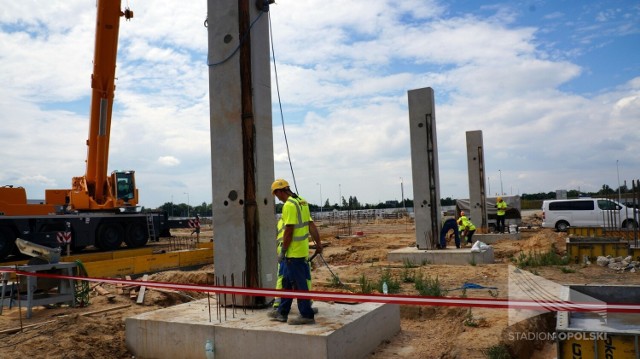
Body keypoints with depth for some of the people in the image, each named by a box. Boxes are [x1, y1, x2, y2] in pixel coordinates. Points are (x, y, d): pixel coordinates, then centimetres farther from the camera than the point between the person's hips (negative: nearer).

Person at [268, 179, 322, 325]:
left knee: (299, 284, 0)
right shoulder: (301, 202, 11)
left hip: (294, 252, -10)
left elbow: (288, 231, -20)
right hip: (302, 250, 10)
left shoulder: (289, 205, -17)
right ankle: (282, 313, 27)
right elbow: (311, 225, 12)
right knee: (287, 281, 18)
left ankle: (306, 315, 8)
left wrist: (282, 251, -13)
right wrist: (318, 243, 14)